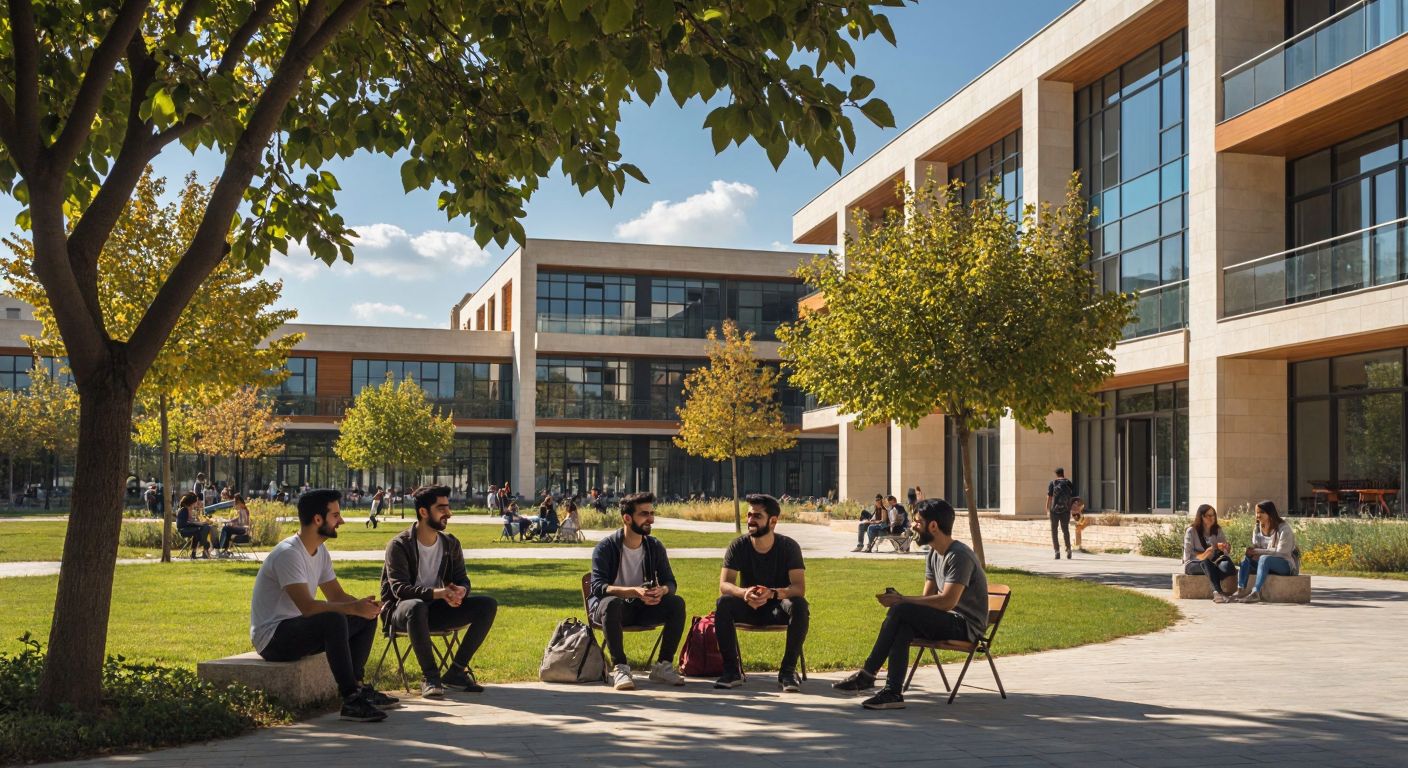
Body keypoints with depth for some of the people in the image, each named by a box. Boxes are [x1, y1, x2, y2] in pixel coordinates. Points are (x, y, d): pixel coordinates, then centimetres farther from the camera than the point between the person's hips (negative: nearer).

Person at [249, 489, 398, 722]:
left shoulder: (320, 551, 8)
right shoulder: (288, 553, -23)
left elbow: (337, 596, 11)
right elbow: (307, 606, -32)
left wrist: (362, 604, -11)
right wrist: (354, 608, -35)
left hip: (297, 628, 10)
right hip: (271, 637, -10)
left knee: (367, 617, 4)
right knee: (334, 620, -34)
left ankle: (356, 685, 2)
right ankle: (351, 700, -31)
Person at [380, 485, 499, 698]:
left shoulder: (451, 544, 6)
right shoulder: (399, 545, -13)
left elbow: (462, 579, 6)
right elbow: (399, 588, -22)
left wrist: (461, 591, -21)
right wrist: (437, 593, -37)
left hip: (437, 609, 6)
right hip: (401, 611, -6)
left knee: (488, 605, -14)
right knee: (416, 607, -42)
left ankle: (456, 672, -11)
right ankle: (430, 676, -28)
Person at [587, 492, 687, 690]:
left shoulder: (655, 546, 2)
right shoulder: (606, 547, -12)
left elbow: (670, 582, 1)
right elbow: (598, 586, -23)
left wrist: (662, 590, -26)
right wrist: (634, 591, -39)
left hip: (642, 607, 4)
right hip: (605, 606, -4)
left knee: (677, 603, -21)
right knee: (612, 603, -39)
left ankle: (663, 665, -15)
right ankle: (620, 667, -32)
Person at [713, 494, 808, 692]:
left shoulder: (789, 546, -13)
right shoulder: (738, 546, -8)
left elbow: (799, 588, -23)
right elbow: (724, 585, -17)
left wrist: (771, 593, -44)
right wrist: (744, 592, -41)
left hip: (778, 608, -1)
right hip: (748, 608, 1)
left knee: (799, 605, -34)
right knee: (723, 603, -30)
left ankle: (788, 671, -23)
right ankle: (731, 670, -22)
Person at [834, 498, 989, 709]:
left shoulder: (959, 555, -17)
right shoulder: (934, 554, 12)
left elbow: (947, 601, -27)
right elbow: (927, 597, 12)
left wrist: (901, 601, -24)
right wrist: (900, 599, -8)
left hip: (967, 626, -9)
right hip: (949, 622, 9)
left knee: (900, 611, -24)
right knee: (902, 626, -17)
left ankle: (868, 673, -15)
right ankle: (893, 692, -23)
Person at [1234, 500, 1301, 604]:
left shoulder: (1284, 528, -12)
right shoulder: (1257, 528, 8)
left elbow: (1280, 552, -20)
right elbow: (1255, 548, 8)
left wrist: (1257, 551, -24)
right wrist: (1251, 551, -18)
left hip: (1285, 565, -6)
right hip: (1267, 565, 6)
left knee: (1264, 558, -36)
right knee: (1246, 557, -19)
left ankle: (1255, 593, -47)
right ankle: (1240, 591, -35)